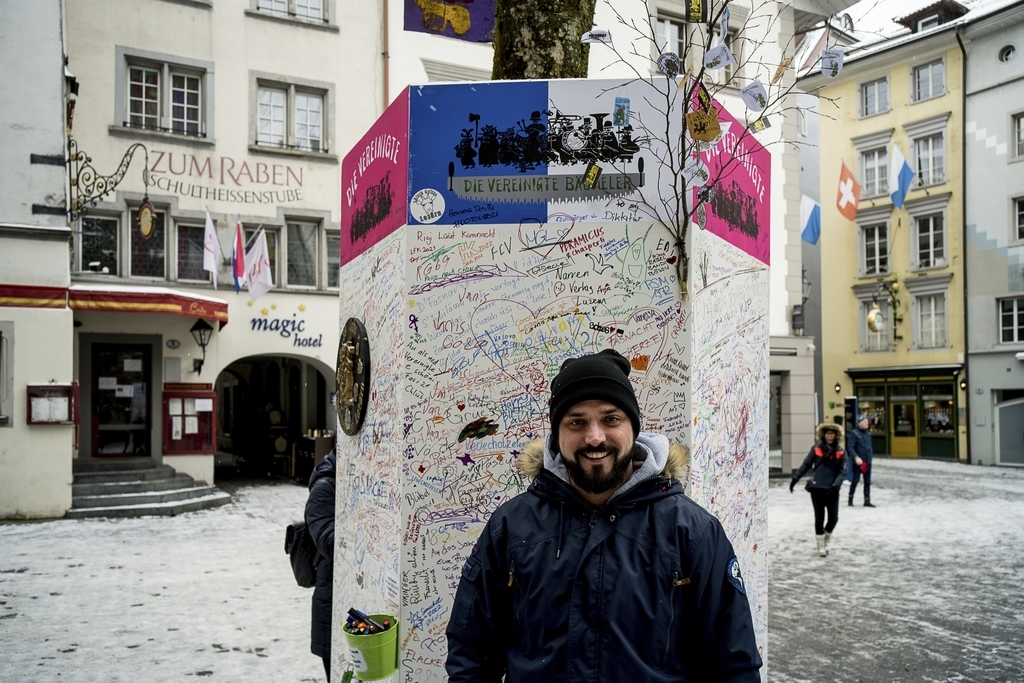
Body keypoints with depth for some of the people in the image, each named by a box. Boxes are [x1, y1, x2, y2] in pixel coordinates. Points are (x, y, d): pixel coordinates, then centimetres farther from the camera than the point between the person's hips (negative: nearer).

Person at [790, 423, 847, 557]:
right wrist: (795, 478, -1)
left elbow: (842, 472, -3)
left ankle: (826, 540, 30)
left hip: (832, 490, 1)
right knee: (819, 517, 4)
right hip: (817, 488, -1)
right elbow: (806, 465, 3)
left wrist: (835, 485, -17)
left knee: (833, 517, 3)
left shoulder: (840, 452, 0)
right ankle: (821, 545, 19)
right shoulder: (816, 449, -1)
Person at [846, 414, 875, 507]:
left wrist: (870, 454, 14)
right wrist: (856, 457, -26)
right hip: (858, 462, -6)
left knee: (868, 482, 8)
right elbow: (850, 447, -17)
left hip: (867, 462, 7)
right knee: (855, 480, 0)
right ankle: (850, 499, 14)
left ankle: (867, 501, 14)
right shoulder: (854, 433, -11)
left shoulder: (868, 433, 10)